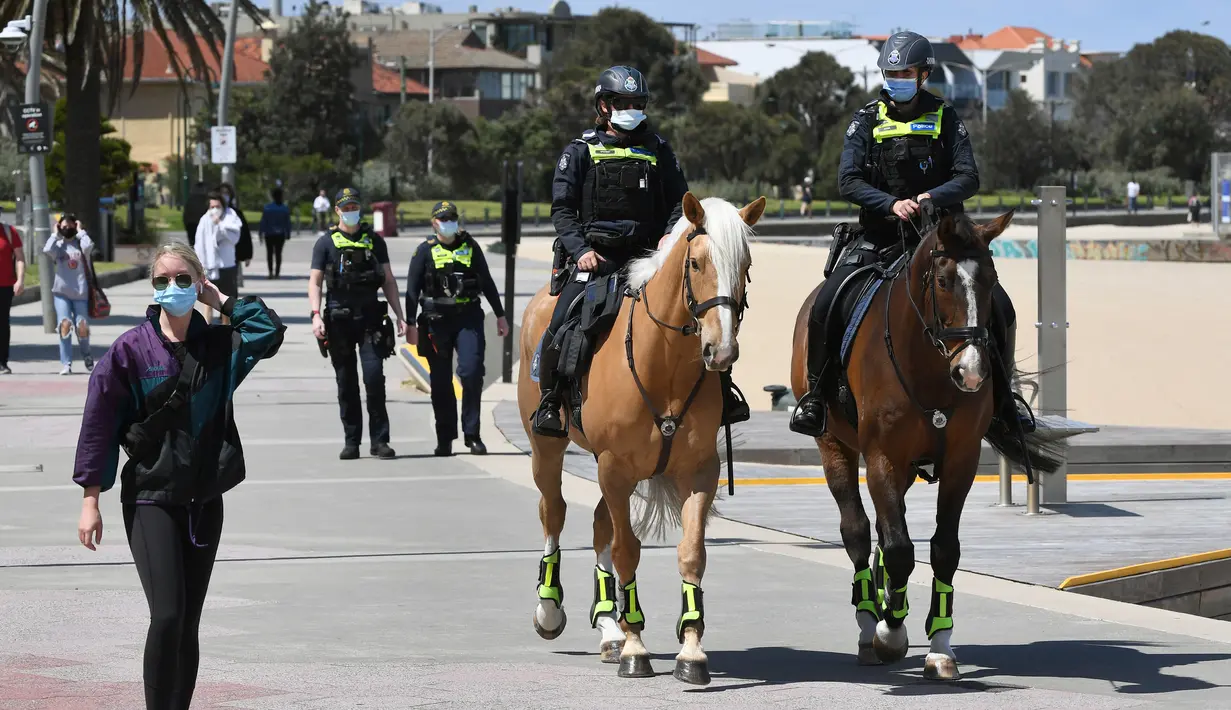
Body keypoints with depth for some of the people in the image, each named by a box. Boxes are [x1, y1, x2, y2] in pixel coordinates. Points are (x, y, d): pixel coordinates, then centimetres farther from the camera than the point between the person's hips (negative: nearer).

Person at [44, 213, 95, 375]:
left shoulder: (81, 242, 6)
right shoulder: (58, 245, 8)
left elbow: (88, 246, -18)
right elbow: (47, 250, -13)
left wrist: (80, 231, -3)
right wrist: (55, 234, 0)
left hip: (81, 292, 0)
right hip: (61, 291, 0)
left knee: (82, 327, -2)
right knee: (65, 324, -15)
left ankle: (86, 356, 28)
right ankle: (66, 363, -11)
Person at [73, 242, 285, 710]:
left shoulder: (219, 346, 3)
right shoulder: (131, 349, -6)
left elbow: (269, 330, -13)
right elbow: (99, 424, -4)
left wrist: (221, 300, -3)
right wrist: (91, 499, -7)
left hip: (205, 500, 4)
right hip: (150, 499, -4)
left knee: (188, 623, 8)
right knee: (167, 616, -15)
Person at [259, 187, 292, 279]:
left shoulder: (267, 208, -9)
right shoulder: (285, 209, -3)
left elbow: (263, 222, -9)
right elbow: (288, 222, 0)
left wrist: (261, 233, -2)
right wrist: (288, 234, 8)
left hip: (269, 234, -2)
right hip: (280, 234, 2)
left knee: (269, 252, 9)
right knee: (278, 253, 8)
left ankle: (271, 271, -4)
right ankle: (277, 273, 5)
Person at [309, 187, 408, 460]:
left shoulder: (374, 241, 10)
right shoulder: (326, 243, 6)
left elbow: (388, 281, 12)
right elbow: (315, 282, 2)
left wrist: (400, 316, 5)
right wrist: (316, 315, -13)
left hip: (370, 318, 0)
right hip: (339, 321, 0)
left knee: (374, 377, -11)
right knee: (346, 384, 4)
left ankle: (380, 440, -6)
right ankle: (351, 442, 11)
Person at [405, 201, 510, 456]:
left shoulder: (470, 246, 11)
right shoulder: (425, 251, 4)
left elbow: (487, 283, 17)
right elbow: (412, 289, 2)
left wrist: (500, 315, 17)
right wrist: (410, 324, -5)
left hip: (469, 318, 1)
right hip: (437, 320, -1)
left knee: (471, 372, -13)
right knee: (441, 382, 4)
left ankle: (472, 434, -5)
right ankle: (445, 439, 12)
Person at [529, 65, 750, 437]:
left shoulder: (657, 150, 14)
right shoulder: (581, 151, 7)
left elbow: (679, 202, 15)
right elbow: (562, 209, 3)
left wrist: (669, 235, -6)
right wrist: (580, 249, -13)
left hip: (647, 255, 2)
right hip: (595, 257, -2)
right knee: (563, 323, -23)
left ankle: (721, 393, -2)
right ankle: (549, 402, -9)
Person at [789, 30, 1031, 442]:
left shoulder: (946, 119, 3)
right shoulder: (867, 121, 3)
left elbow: (969, 179, -5)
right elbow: (848, 181, -6)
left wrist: (928, 198, -24)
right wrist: (892, 204, -23)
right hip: (879, 237, 0)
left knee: (999, 308, -15)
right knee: (824, 307, -20)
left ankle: (999, 397, 3)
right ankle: (815, 393, -1)